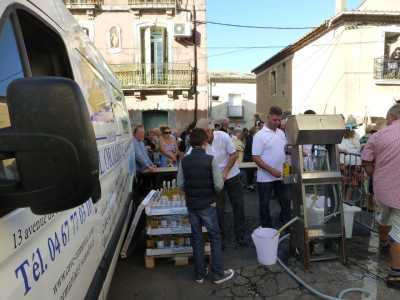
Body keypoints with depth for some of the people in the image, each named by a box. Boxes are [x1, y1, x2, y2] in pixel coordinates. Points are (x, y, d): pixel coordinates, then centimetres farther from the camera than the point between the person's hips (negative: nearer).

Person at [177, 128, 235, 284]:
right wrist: (212, 193, 5)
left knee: (197, 238, 15)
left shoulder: (184, 161, -4)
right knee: (215, 238, 11)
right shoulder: (211, 160, -15)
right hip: (208, 204, -4)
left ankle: (200, 274, 26)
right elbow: (219, 185, -16)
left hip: (191, 204, 4)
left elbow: (180, 184, -1)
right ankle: (218, 274, 20)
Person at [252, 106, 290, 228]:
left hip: (281, 176, 6)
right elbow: (256, 158, -16)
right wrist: (272, 170, -21)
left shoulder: (281, 133, 6)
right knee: (265, 204, 8)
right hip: (265, 178, -6)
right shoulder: (260, 135, -14)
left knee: (285, 201, 15)